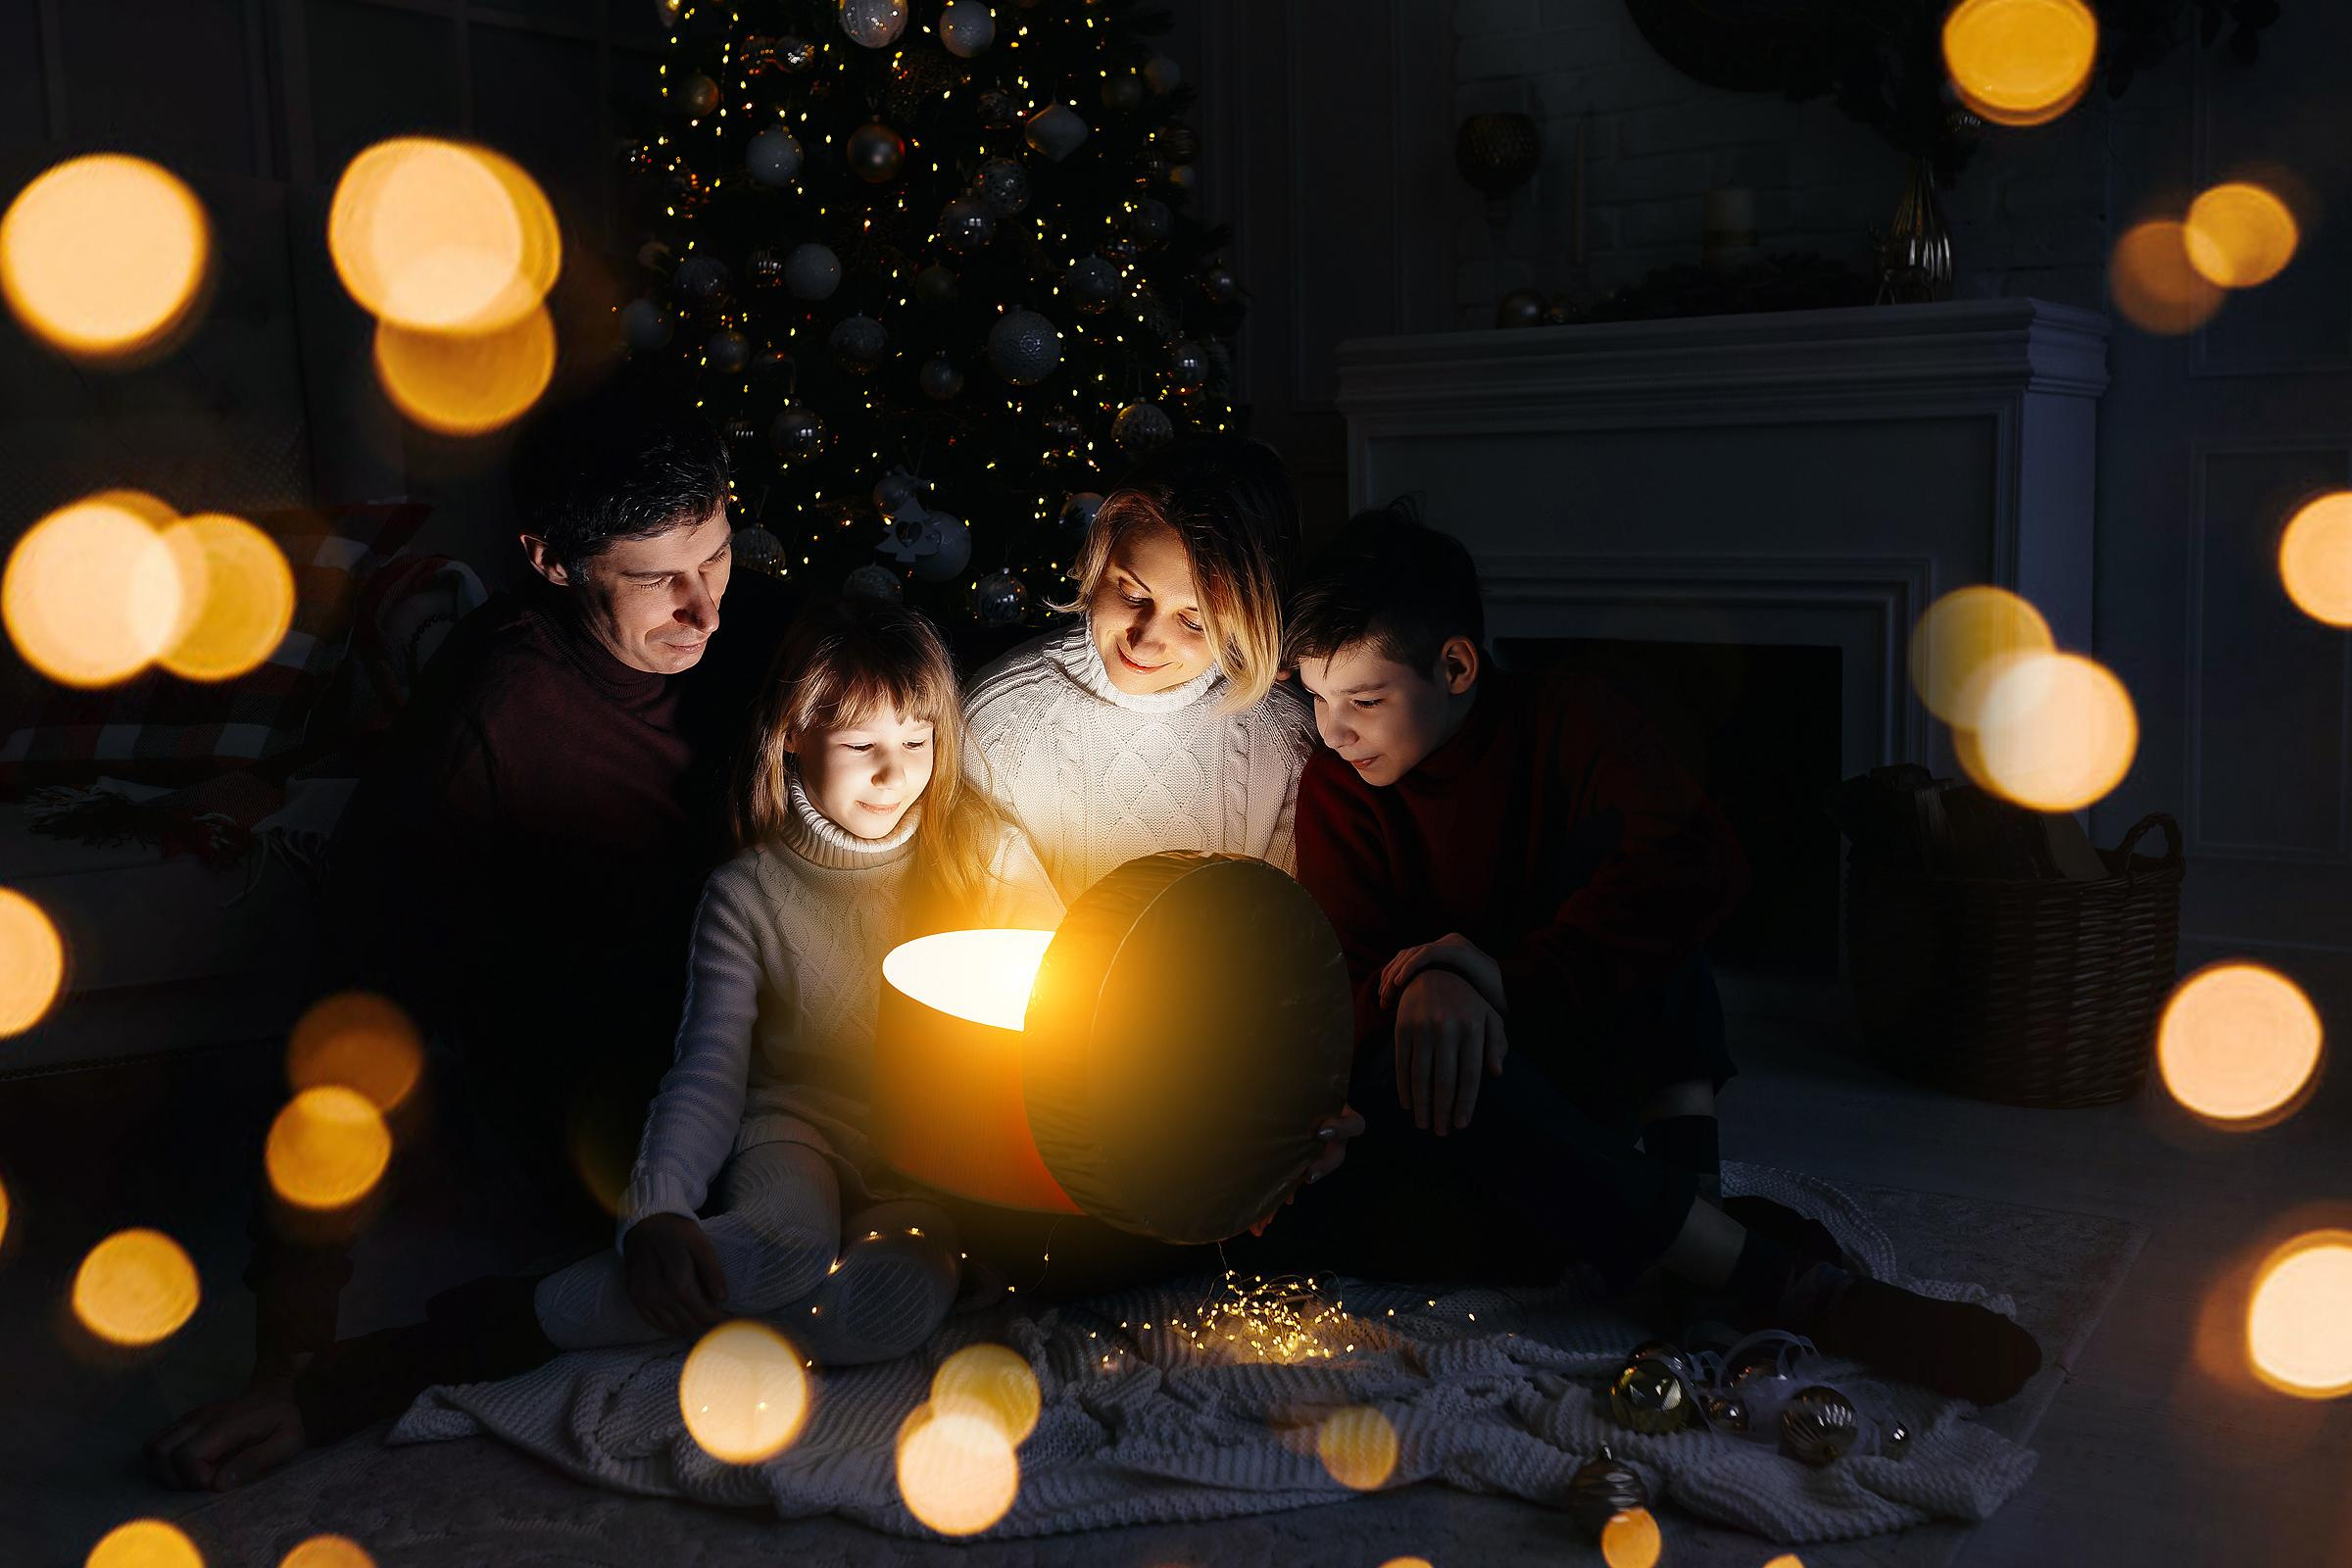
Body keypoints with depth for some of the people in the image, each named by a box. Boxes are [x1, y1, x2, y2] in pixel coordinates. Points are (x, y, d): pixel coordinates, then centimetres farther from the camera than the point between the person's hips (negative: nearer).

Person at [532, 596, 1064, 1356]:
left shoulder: (988, 851, 1)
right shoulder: (747, 893, -1)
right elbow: (708, 1070, -8)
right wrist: (657, 1211, -26)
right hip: (800, 1128, -1)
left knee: (896, 1298, -34)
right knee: (783, 1245, -38)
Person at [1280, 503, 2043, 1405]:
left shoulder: (1559, 723, -7)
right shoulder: (1335, 795, -2)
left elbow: (1701, 863, -26)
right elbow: (1342, 977, -11)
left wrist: (1501, 983, -36)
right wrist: (1419, 980, -37)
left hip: (1588, 1054, 0)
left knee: (1609, 835, -21)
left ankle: (1689, 1183, -28)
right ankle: (1772, 1282, -40)